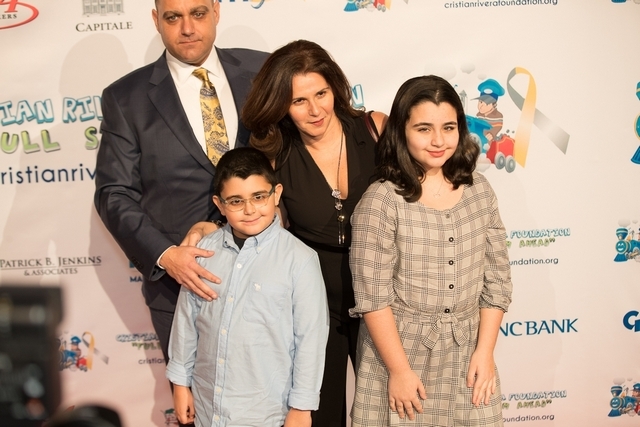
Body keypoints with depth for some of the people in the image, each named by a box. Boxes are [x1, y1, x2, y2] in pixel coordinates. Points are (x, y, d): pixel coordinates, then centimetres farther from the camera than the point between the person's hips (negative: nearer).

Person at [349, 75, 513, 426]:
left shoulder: (479, 191, 1)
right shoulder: (381, 201, -13)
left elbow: (496, 278, 4)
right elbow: (372, 297, -13)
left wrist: (484, 351, -1)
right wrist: (399, 370, -12)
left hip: (467, 355, 4)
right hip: (400, 350, -4)